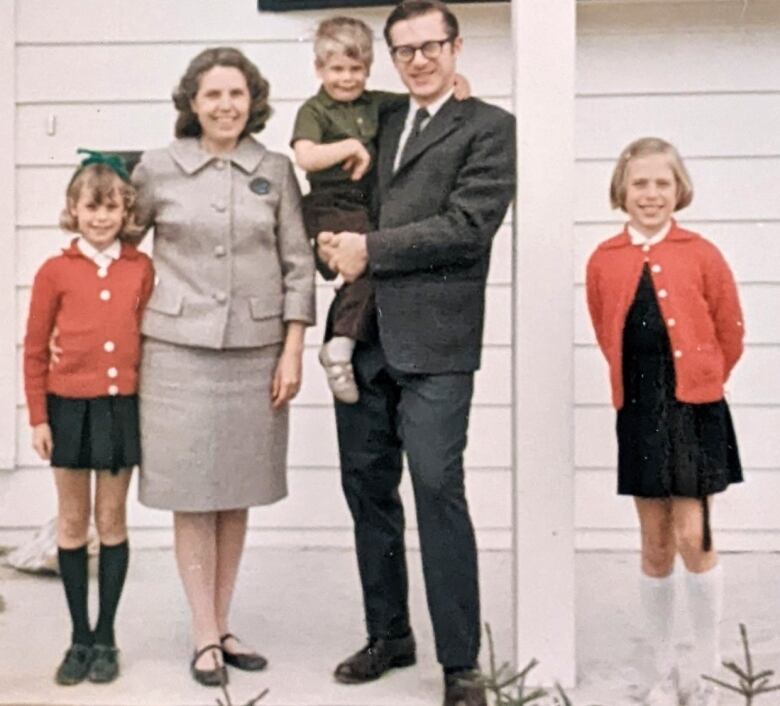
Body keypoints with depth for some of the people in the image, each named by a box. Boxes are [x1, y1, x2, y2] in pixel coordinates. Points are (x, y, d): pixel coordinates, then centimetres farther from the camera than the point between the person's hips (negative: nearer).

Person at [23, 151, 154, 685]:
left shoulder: (141, 269, -1)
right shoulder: (55, 272, -3)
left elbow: (149, 337, 4)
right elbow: (35, 349, 0)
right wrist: (38, 418, -2)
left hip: (123, 406, 0)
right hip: (69, 406, 0)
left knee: (112, 520, 9)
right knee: (73, 522, 9)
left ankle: (106, 638, 20)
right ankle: (80, 638, 20)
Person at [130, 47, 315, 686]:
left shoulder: (276, 171, 4)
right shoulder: (157, 169, 2)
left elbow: (299, 266, 4)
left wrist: (292, 352, -1)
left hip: (256, 351, 1)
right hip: (181, 350, -1)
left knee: (237, 493, 9)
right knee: (194, 496, 2)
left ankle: (223, 627, 22)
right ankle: (205, 637, 13)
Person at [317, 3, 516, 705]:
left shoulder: (488, 126, 0)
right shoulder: (379, 121, 18)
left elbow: (467, 225, -12)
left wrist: (370, 249, -10)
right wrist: (331, 241, 3)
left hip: (434, 339, -6)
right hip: (364, 335, 6)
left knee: (438, 489, -8)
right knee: (367, 486, 12)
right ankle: (388, 634, 27)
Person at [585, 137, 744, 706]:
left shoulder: (701, 255, -5)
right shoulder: (604, 261, 2)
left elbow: (731, 334, 2)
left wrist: (700, 382, 8)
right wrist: (640, 381, 9)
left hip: (695, 411, -2)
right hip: (639, 413, 3)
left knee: (693, 538, -6)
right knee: (655, 547, 9)